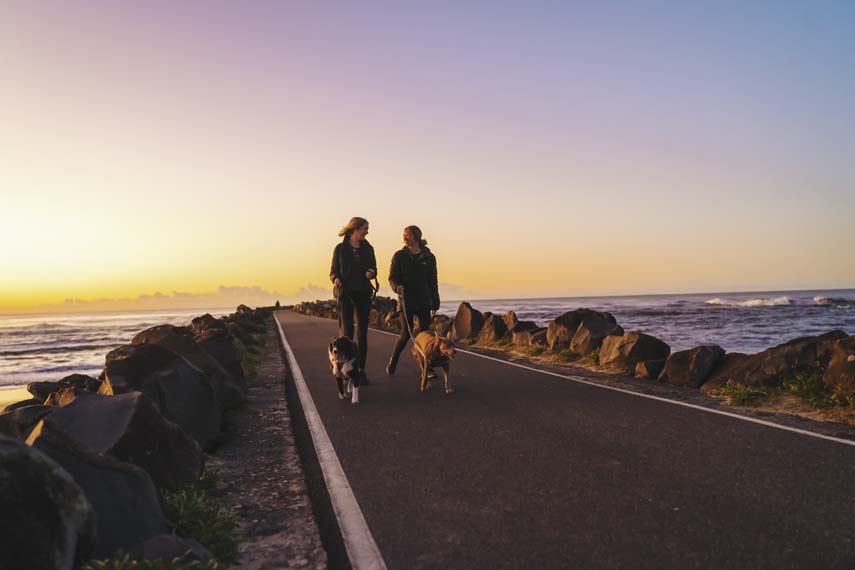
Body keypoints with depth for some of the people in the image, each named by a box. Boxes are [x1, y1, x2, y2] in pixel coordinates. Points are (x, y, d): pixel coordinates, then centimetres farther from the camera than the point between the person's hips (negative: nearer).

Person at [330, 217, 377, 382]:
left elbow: (374, 269, 13)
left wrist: (371, 273, -10)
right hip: (346, 293, -3)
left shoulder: (368, 248, 8)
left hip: (364, 294, 3)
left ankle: (361, 370, 10)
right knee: (347, 331, -10)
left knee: (362, 333, 4)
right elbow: (333, 271, 3)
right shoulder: (340, 249, -1)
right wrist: (335, 279, -19)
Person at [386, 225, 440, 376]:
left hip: (424, 302, 2)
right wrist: (397, 287, -23)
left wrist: (435, 304, 8)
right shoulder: (399, 256, 0)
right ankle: (392, 362, 21)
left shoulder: (428, 257, 4)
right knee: (406, 334, -1)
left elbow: (432, 281, 9)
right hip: (406, 301, -1)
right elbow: (392, 278, 0)